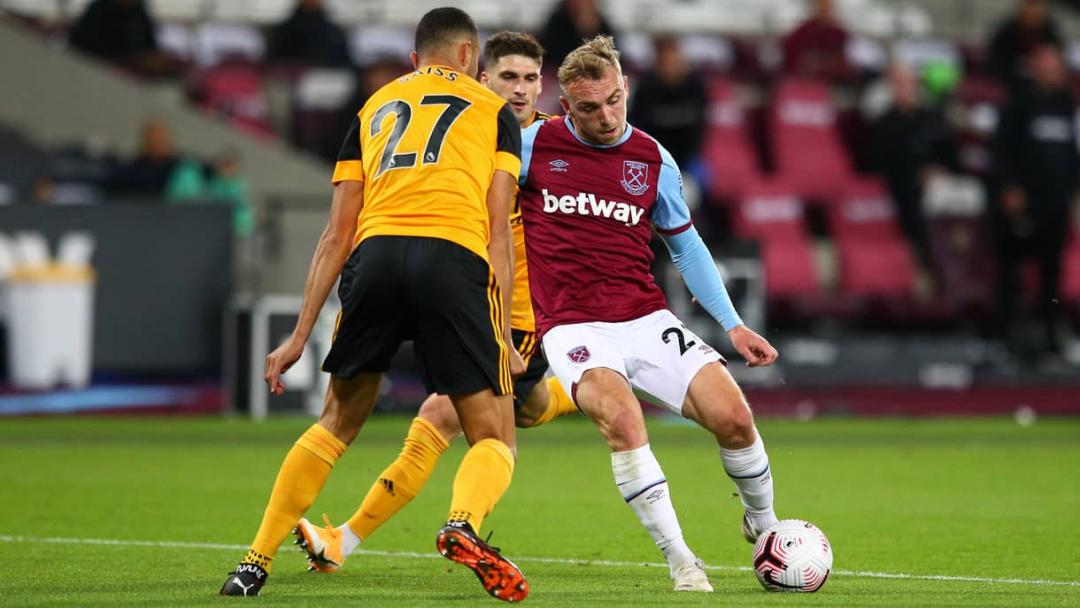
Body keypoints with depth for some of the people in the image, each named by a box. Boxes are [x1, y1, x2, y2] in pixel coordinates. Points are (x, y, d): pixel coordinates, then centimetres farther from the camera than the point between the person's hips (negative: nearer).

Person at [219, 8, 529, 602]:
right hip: (454, 260, -3)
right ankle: (463, 523, -28)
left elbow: (338, 234, 22)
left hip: (375, 256, 3)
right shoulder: (492, 110, 22)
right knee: (494, 439, 5)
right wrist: (504, 339, 9)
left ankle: (257, 560, 18)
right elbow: (497, 234, 11)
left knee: (337, 423, 22)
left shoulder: (375, 107, 29)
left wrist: (301, 334, 21)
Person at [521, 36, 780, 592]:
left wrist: (733, 325, 13)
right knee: (619, 415, -33)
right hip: (573, 329, -3)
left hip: (646, 321, 3)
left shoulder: (652, 160, 8)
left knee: (732, 415, -14)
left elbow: (685, 245, 19)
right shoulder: (533, 145, -1)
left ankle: (762, 525, 17)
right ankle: (679, 560, -27)